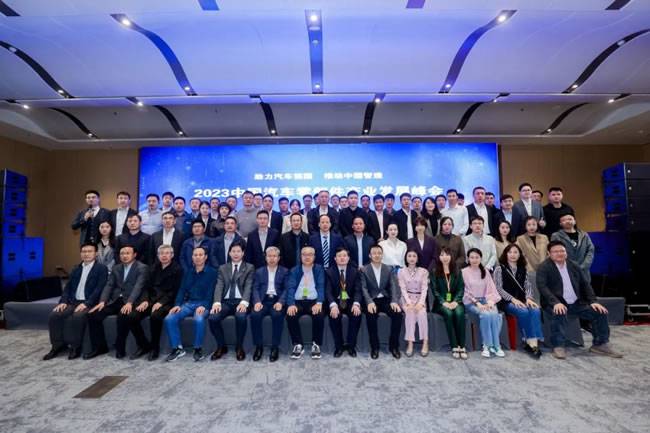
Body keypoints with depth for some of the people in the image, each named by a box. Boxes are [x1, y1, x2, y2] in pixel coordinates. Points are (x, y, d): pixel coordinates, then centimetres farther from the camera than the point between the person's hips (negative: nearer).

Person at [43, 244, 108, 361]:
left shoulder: (101, 268, -3)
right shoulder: (76, 269, 19)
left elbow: (99, 289, -12)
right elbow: (68, 287, 15)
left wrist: (86, 304, -22)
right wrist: (63, 301, -2)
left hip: (89, 304, -6)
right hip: (73, 302, 6)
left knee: (77, 317, -32)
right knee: (54, 315, -16)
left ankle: (75, 347, -12)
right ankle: (58, 345, 3)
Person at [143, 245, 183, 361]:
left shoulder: (177, 269, -2)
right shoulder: (154, 268, 16)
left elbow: (175, 291, -9)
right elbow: (148, 287, 13)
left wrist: (161, 302, -19)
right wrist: (146, 300, -4)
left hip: (167, 302, -6)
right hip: (152, 300, 6)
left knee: (155, 316, -34)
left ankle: (155, 348, -14)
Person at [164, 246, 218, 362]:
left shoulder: (212, 272, 2)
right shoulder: (187, 273, 17)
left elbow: (211, 292, -6)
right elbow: (182, 290, 12)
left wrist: (204, 306, -21)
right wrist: (177, 304, -6)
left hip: (203, 304, -5)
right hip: (188, 303, 5)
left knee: (199, 319, -35)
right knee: (169, 319, -20)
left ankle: (198, 348, -13)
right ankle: (177, 348, -4)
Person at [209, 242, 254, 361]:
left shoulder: (249, 268, 9)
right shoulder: (223, 268, 17)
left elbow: (248, 286, -5)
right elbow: (219, 286, 3)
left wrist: (244, 302, -23)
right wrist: (217, 302, -16)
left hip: (240, 301, -3)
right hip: (226, 301, 3)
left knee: (241, 317, -34)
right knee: (212, 318, -25)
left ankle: (239, 347, -8)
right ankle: (221, 346, 0)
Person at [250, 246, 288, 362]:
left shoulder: (284, 271, 12)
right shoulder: (259, 272, 18)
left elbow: (286, 289, 2)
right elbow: (255, 289, 7)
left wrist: (280, 302, -17)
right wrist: (257, 302, -13)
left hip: (277, 300, -2)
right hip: (263, 300, 2)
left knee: (277, 315, -33)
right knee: (254, 315, -28)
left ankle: (275, 347, -18)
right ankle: (258, 346, -11)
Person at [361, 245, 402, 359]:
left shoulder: (389, 269, 9)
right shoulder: (364, 270, 3)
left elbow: (394, 286, -1)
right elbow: (364, 288, -7)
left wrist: (394, 301, -21)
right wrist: (370, 302, -26)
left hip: (386, 299, 2)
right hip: (372, 300, -2)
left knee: (398, 313, -25)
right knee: (370, 315, -32)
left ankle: (393, 345, -5)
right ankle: (374, 347, -11)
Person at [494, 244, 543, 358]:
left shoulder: (523, 269, 17)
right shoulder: (499, 269, 3)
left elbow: (528, 286, 10)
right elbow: (498, 288, -4)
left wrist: (529, 298, -10)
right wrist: (513, 299, -16)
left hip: (521, 300, 4)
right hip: (506, 301, -4)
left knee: (536, 310, -27)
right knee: (524, 312, -31)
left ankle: (534, 343, -31)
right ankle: (529, 342, -20)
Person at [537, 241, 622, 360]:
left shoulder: (574, 266, 13)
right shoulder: (544, 267, -6)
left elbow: (585, 285, 14)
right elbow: (542, 286, -17)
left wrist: (593, 301, -1)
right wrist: (556, 302, -29)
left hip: (576, 303, 6)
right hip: (556, 304, -6)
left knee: (600, 312, -8)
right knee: (559, 313, -36)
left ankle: (600, 344, 8)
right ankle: (558, 347, -26)